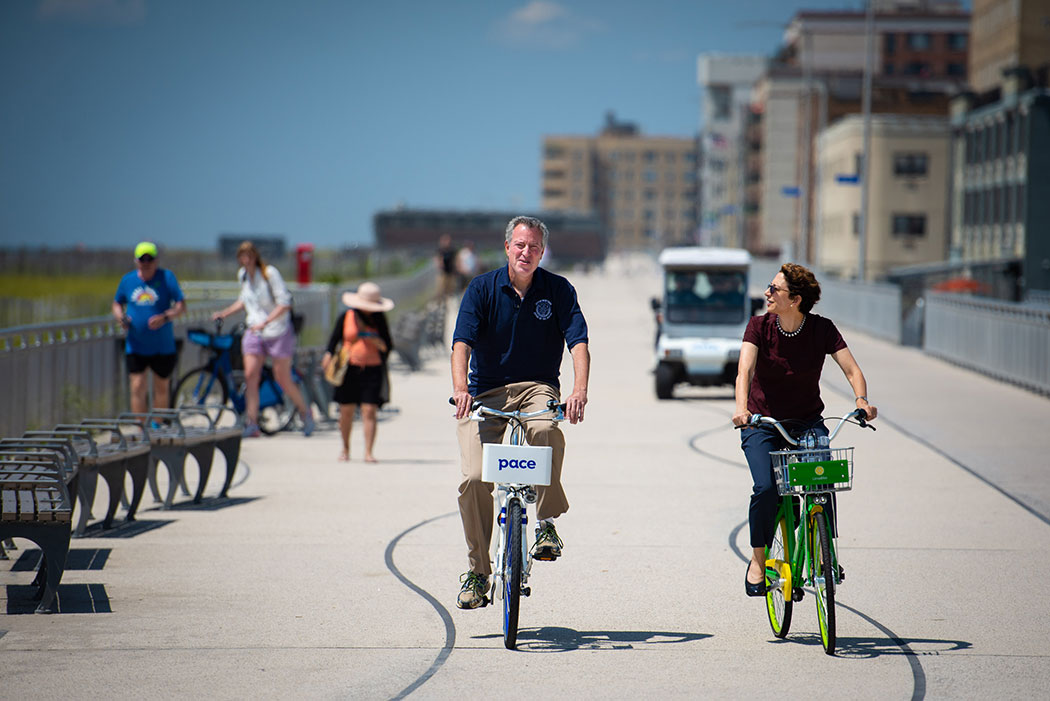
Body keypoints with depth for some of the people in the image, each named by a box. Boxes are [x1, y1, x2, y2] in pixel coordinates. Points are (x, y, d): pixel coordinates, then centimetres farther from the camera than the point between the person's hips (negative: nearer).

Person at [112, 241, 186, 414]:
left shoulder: (166, 277, -4)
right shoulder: (127, 280, 4)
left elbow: (181, 306, -7)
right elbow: (117, 303, 17)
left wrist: (165, 317, -25)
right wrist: (121, 317, -6)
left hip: (162, 347, -1)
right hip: (135, 346, 1)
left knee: (161, 388, 10)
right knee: (137, 389, -8)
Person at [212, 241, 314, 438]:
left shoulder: (270, 273, -14)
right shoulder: (242, 275, 6)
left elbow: (284, 303, -17)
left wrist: (265, 322, -25)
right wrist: (225, 313, 13)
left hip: (277, 331, -5)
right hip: (254, 332, 5)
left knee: (283, 379, 0)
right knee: (250, 375, -9)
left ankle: (305, 414, 23)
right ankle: (252, 425, -8)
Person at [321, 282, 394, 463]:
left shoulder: (379, 320, 8)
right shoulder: (346, 317, 5)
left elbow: (388, 347, 10)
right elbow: (334, 339, 6)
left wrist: (380, 343, -12)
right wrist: (329, 355, -12)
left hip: (372, 370, 0)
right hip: (350, 368, 0)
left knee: (369, 411, -9)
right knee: (346, 411, 2)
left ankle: (368, 452, -9)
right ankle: (345, 449, 20)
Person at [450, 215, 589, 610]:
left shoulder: (558, 290, 0)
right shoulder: (483, 288, -2)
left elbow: (578, 342, -11)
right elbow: (462, 342, -13)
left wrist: (579, 390, -30)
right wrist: (460, 388, -32)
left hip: (537, 387, 0)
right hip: (485, 393, 1)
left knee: (546, 430, -36)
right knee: (474, 478, -15)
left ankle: (547, 522, -19)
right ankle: (477, 570, 1)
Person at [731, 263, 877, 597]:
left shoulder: (822, 329, -7)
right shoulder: (759, 326, -9)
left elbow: (851, 369, -14)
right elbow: (745, 370, -23)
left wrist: (862, 400, -35)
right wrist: (742, 408, -41)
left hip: (808, 422, 1)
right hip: (762, 423, -1)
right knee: (765, 488, -22)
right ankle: (758, 560, -2)